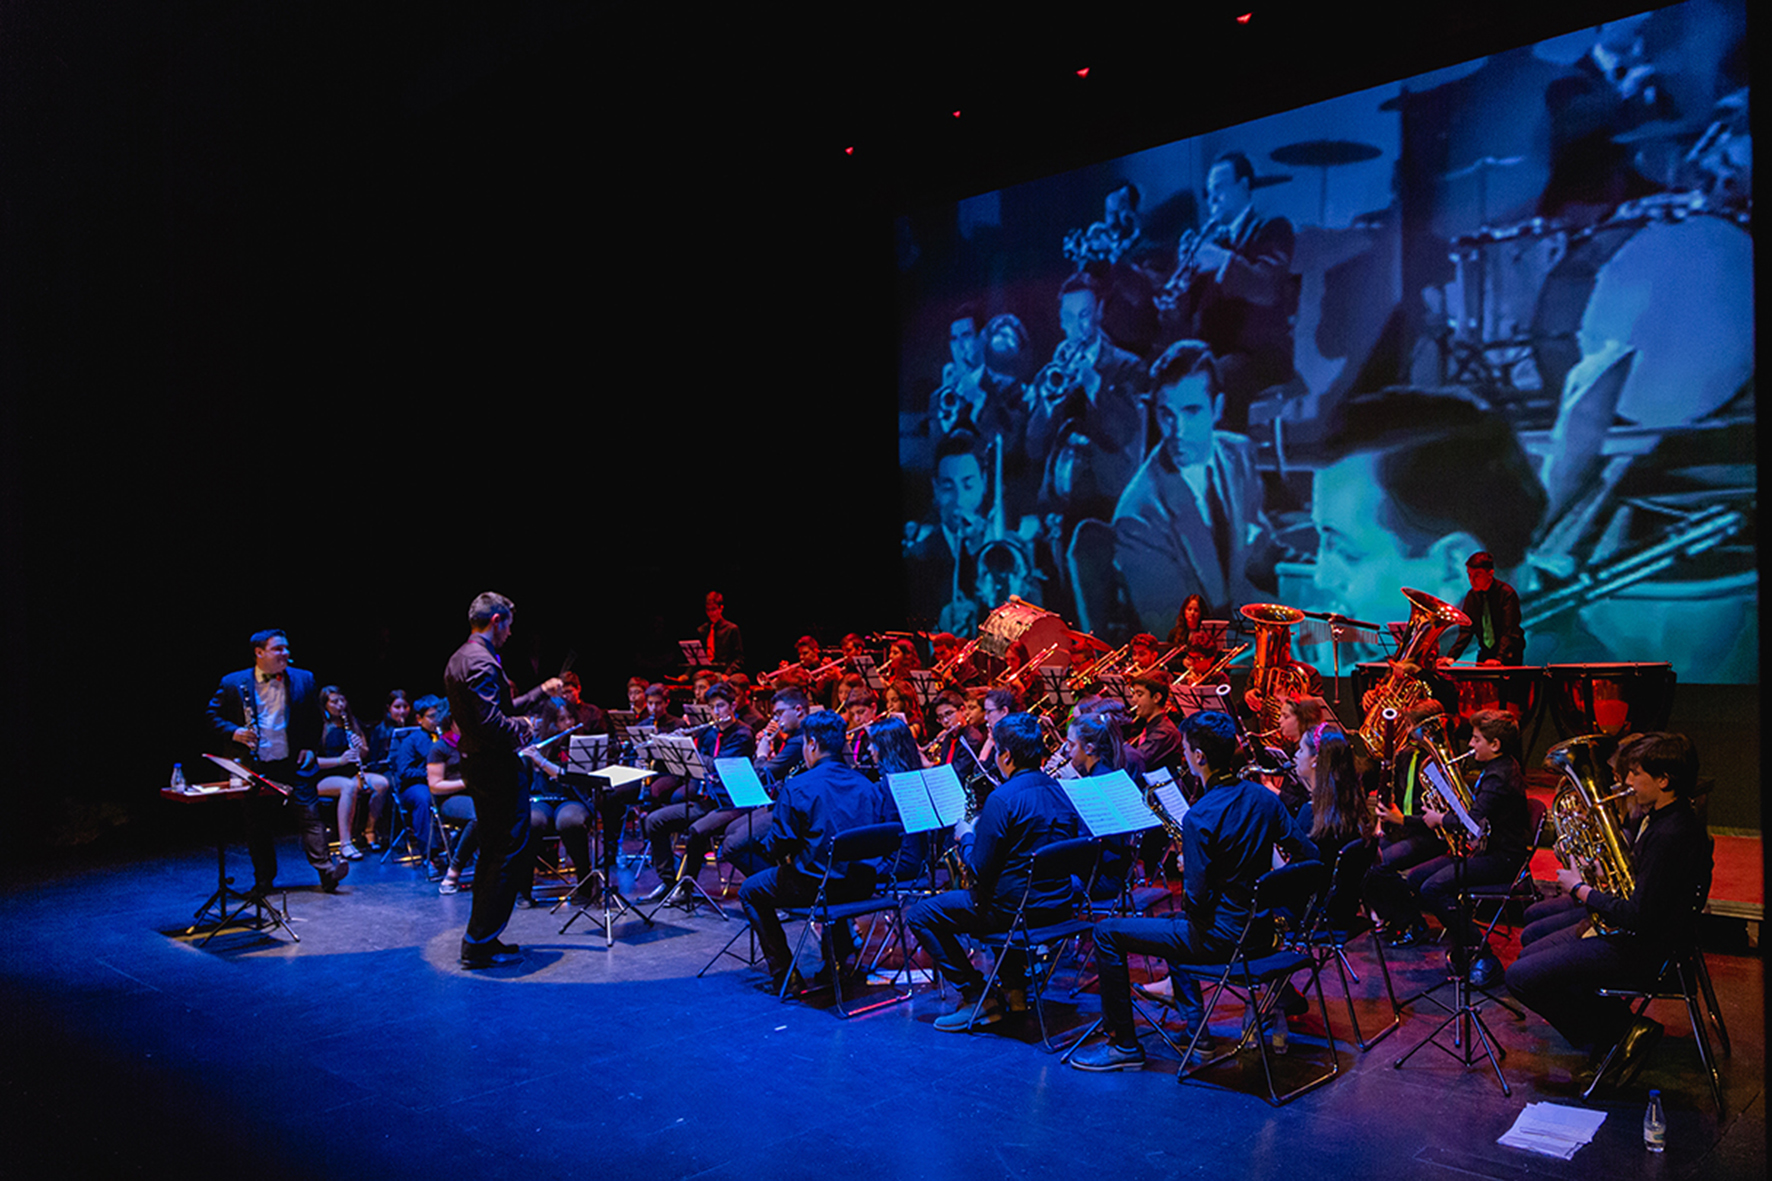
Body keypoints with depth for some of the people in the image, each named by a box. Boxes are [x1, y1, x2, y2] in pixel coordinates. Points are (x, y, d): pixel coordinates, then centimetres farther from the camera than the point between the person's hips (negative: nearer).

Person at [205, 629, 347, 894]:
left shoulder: (303, 680, 6)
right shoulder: (233, 684, 2)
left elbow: (315, 719, 13)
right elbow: (213, 718, 6)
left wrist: (310, 747, 2)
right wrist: (234, 733, -12)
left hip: (295, 764, 0)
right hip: (255, 767, 0)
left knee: (309, 815, -6)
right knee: (257, 825, 7)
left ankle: (326, 871, -5)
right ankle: (264, 880, 20)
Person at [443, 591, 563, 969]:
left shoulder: (459, 659, 15)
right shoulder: (482, 662, -19)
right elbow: (491, 722, -28)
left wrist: (541, 692, 25)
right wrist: (521, 726, -9)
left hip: (477, 765, 11)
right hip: (497, 768, -11)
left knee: (494, 852, 17)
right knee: (509, 853, -4)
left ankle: (480, 938, 24)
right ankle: (480, 943, 0)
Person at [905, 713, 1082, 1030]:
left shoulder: (1002, 798, -20)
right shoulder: (1061, 791, 4)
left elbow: (981, 870, -18)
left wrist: (965, 838, 1)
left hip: (1017, 908, -8)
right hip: (1060, 905, 8)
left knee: (920, 915, 3)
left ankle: (979, 998, 3)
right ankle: (1014, 990, 34)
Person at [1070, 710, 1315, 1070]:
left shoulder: (1199, 818, -24)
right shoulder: (1264, 798, -2)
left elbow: (1196, 901, -24)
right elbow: (1309, 855, 5)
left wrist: (1186, 869, -2)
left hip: (1220, 937, -9)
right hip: (1260, 929, 9)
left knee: (1107, 933, 0)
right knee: (1171, 920, 35)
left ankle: (1123, 1045, 5)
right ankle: (1193, 1021, 34)